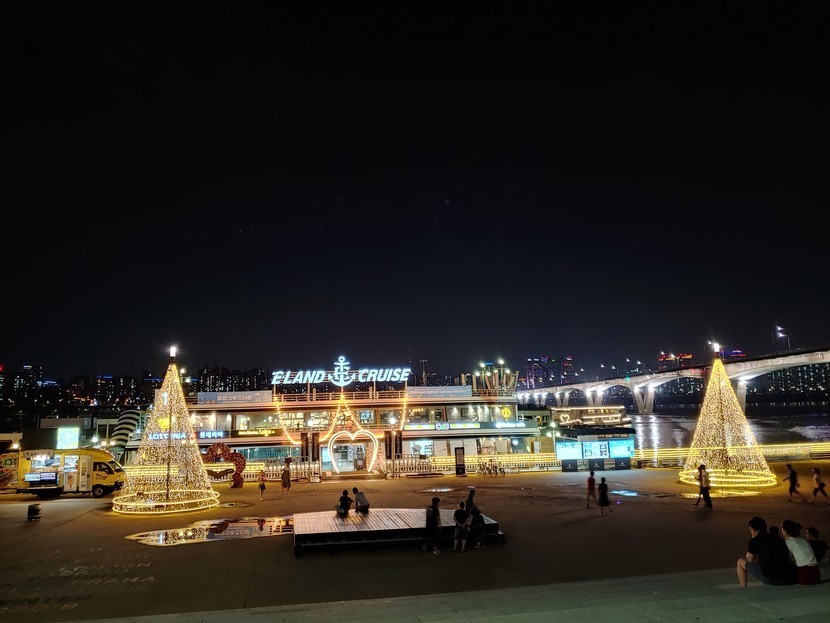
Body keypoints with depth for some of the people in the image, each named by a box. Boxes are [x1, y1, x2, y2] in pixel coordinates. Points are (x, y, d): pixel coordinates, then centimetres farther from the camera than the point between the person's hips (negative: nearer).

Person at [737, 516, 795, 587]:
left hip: (769, 579, -6)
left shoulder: (754, 541, 3)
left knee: (740, 562, 15)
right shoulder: (779, 540, 18)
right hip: (788, 580, 6)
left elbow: (750, 560, 15)